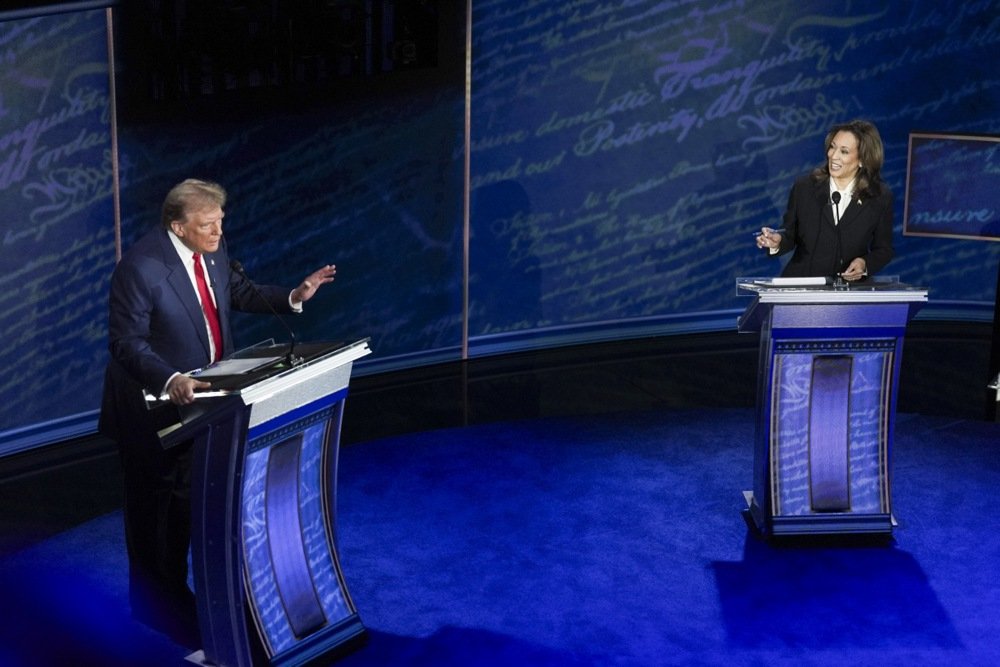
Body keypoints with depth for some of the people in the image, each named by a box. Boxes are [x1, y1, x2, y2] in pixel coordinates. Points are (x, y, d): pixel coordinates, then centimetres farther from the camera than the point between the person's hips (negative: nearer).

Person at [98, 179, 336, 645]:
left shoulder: (214, 250, -4)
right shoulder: (140, 268, -26)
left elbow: (239, 292, 12)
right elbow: (127, 343, -26)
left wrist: (295, 297, -2)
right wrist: (170, 381, -41)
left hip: (200, 397, 7)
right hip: (154, 404, -7)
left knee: (187, 500, 19)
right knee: (155, 505, 8)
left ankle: (175, 592, 37)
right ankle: (151, 606, 26)